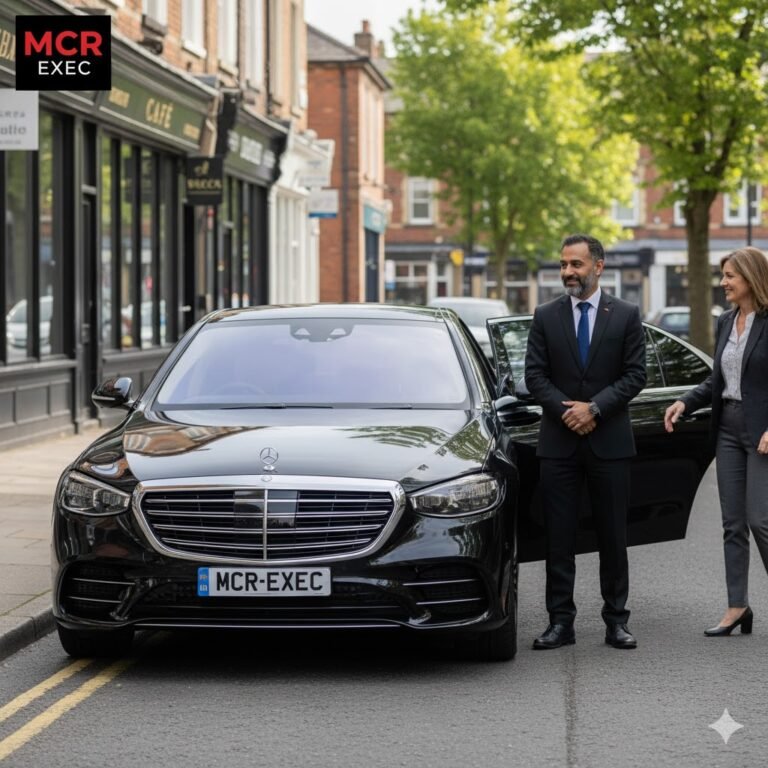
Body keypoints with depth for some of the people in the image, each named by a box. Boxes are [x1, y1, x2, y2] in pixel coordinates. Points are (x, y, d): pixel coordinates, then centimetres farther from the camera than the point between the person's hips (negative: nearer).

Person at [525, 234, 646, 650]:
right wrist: (566, 410, -12)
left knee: (613, 535, 4)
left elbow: (635, 374, -2)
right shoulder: (545, 316, 6)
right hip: (558, 441, 1)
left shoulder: (626, 315, 2)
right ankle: (560, 621, 6)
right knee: (559, 536, 1)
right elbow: (534, 374, 2)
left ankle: (616, 620, 10)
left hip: (610, 440, -1)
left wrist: (595, 408, -13)